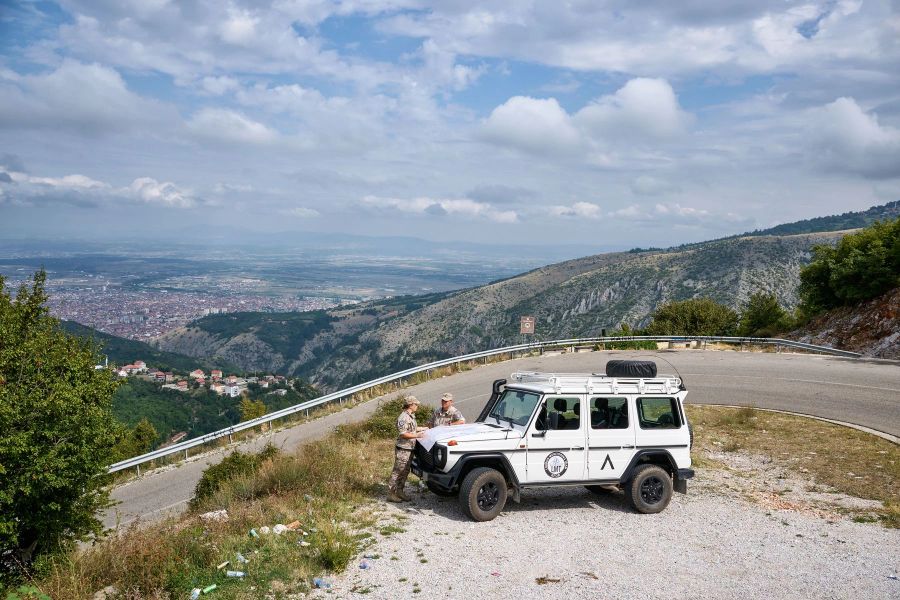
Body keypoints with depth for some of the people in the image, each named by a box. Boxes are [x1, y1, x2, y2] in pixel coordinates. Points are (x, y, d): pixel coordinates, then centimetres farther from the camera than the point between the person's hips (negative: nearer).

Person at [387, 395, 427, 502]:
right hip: (403, 449, -10)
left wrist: (425, 428, 33)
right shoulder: (403, 417, -19)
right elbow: (403, 434, -24)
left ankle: (399, 491, 23)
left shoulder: (411, 416, 13)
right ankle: (391, 494, 0)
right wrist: (417, 435, -25)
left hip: (410, 449, 10)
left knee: (405, 472, 15)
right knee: (397, 472, -5)